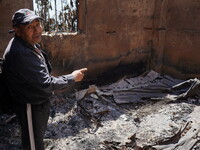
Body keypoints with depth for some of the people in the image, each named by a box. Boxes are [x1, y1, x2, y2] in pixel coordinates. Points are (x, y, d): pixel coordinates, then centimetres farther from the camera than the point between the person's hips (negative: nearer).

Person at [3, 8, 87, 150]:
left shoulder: (32, 43, 1)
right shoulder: (19, 53, -33)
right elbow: (46, 84, -29)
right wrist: (72, 78, -18)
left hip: (40, 102, 10)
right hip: (31, 107, -9)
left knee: (39, 135, 30)